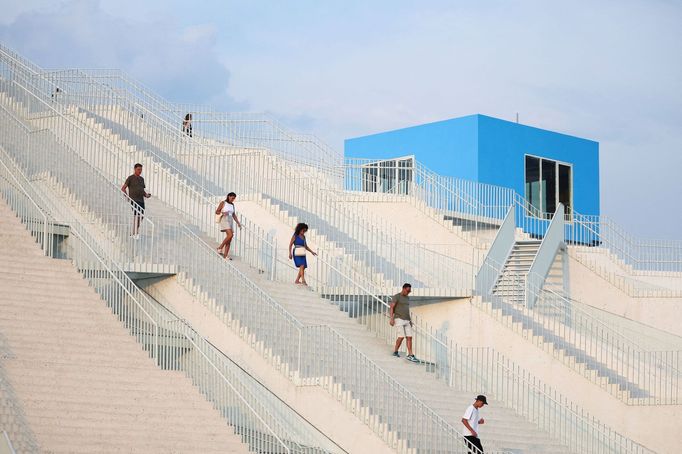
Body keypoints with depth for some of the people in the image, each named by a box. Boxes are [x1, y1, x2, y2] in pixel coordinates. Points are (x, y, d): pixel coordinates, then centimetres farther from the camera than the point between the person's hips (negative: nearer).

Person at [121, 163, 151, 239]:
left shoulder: (141, 179, 18)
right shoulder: (130, 178, 0)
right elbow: (123, 188, 0)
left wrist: (146, 195, 6)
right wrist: (127, 197, -8)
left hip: (141, 200, 7)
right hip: (134, 200, -7)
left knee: (141, 216, 6)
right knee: (136, 216, -14)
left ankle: (136, 231, 21)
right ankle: (135, 234, -11)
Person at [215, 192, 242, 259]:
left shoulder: (232, 205, 15)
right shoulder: (223, 203, -1)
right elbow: (217, 212, -1)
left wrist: (238, 223, 11)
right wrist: (223, 213, -19)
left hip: (231, 221, 7)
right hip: (224, 220, -7)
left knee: (229, 239, -2)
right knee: (230, 235, -24)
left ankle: (225, 255, -3)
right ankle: (220, 248, -11)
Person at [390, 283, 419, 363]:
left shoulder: (407, 298, 17)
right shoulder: (396, 296, -7)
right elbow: (391, 308, -13)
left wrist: (410, 320, 18)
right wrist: (391, 319, -22)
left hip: (406, 321, 7)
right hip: (399, 320, -7)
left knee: (409, 337, -2)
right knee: (401, 337, -13)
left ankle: (410, 355, -4)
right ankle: (395, 352, 9)